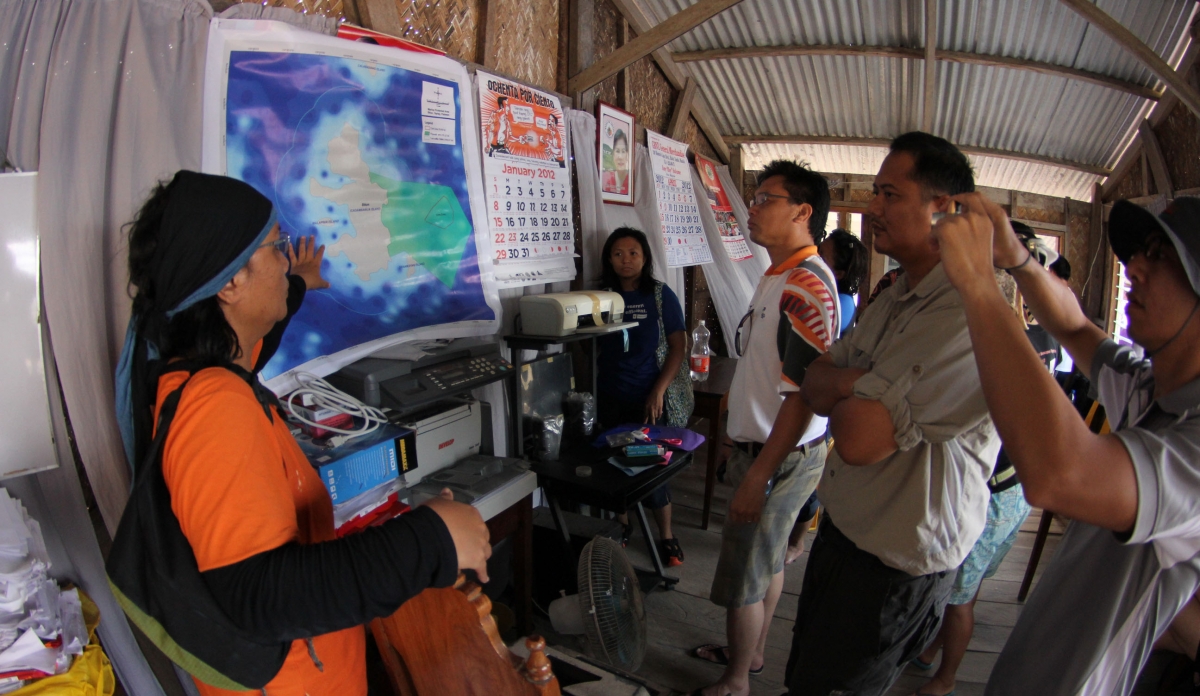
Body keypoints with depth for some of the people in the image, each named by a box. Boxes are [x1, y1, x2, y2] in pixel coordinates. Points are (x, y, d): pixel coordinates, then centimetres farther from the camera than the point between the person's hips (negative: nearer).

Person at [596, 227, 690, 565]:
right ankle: (622, 523, 35)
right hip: (610, 399, 3)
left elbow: (678, 346, -4)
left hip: (650, 400, -2)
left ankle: (666, 535, 23)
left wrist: (658, 392, -13)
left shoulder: (661, 295, -3)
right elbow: (589, 346, 9)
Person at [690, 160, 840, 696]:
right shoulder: (778, 276, 9)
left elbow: (803, 396, -26)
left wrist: (758, 477, -24)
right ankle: (751, 652, 44)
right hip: (762, 446, 9)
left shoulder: (806, 287, -24)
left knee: (740, 579, 6)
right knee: (767, 561, 24)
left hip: (782, 457, -9)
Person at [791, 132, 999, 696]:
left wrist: (842, 392, -11)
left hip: (893, 566, -8)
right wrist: (861, 387, -20)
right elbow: (813, 383, 1)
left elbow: (858, 438, -33)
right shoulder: (896, 296, 5)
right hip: (842, 530, 9)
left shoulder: (972, 317, -27)